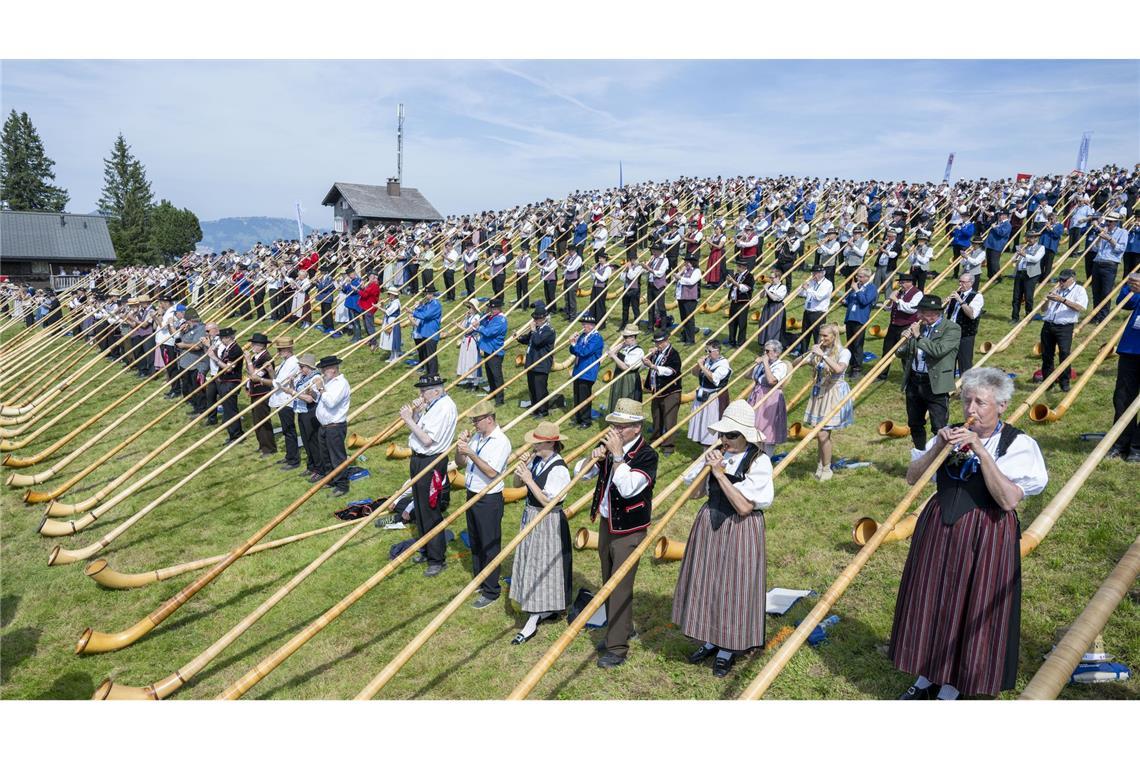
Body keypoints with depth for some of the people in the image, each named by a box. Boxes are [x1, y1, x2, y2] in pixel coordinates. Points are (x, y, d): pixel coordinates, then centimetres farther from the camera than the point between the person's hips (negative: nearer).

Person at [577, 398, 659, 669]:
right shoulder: (609, 447, 1)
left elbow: (628, 488, -30)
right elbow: (580, 473, 3)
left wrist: (617, 455, -28)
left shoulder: (647, 455, -17)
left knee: (620, 587, -3)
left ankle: (617, 648, 7)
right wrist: (594, 457, -16)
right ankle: (620, 630, 35)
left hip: (629, 531, -7)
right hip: (606, 523, 7)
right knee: (609, 583, 18)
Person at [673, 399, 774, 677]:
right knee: (707, 583, 14)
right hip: (709, 526, 5)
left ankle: (728, 650, 25)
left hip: (739, 532, -5)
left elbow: (744, 506, -22)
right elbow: (694, 493, 3)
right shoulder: (716, 454, 0)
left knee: (732, 588, 6)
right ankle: (711, 639, 35)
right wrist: (706, 466, -13)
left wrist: (720, 473, -23)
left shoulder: (759, 462, -15)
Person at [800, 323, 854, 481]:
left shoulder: (843, 352, -7)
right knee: (819, 433, 9)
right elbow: (798, 363, 2)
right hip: (819, 393, 5)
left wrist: (822, 355, -28)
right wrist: (807, 354, -17)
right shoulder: (818, 351, 7)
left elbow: (838, 369, -26)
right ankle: (822, 465, 24)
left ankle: (826, 469, 7)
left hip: (834, 394, -5)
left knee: (823, 433, -7)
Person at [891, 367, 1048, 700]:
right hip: (938, 529, 4)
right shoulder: (952, 434, 3)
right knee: (929, 604, 13)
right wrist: (938, 447, -14)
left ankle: (949, 690, 26)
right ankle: (926, 678, 33)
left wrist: (981, 451, -26)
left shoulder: (1018, 445, -9)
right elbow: (912, 478, 1)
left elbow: (1009, 500, -22)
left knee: (968, 610, 7)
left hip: (985, 538, -4)